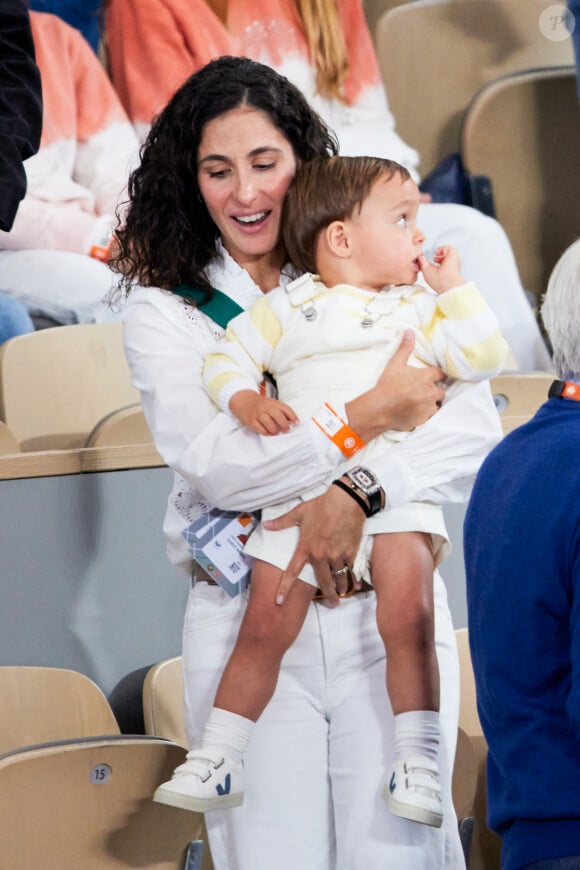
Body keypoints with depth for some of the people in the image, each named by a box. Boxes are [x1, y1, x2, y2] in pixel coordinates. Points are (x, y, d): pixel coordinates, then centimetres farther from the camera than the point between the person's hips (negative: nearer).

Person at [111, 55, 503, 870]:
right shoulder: (164, 311, 3)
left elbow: (476, 426, -5)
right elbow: (213, 462, -12)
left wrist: (358, 493, -20)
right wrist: (370, 418, -19)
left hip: (388, 615, 1)